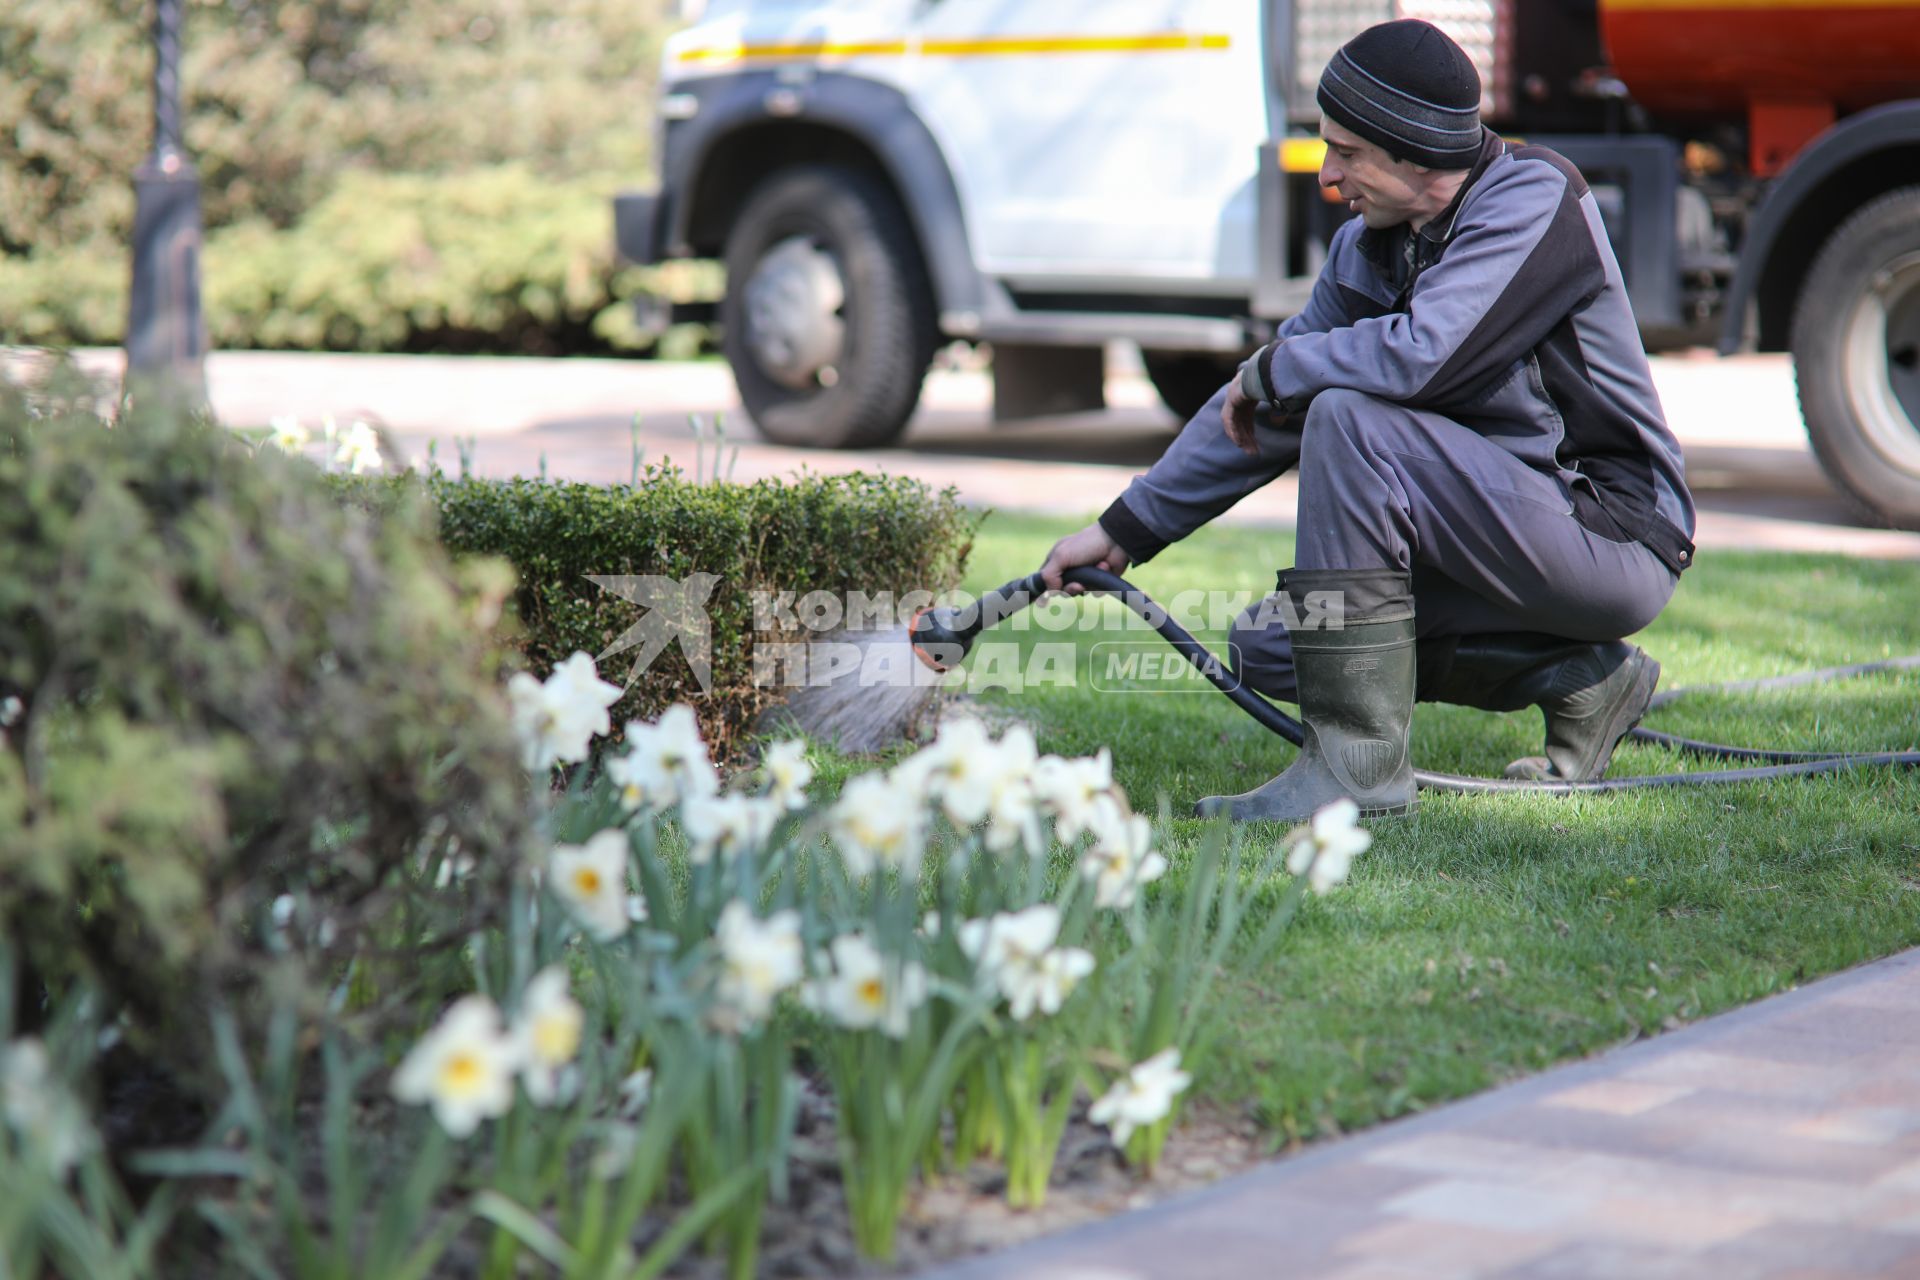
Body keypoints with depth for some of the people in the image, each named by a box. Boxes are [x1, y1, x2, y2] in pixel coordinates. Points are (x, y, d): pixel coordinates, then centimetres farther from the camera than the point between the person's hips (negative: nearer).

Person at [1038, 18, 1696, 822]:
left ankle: (1358, 763, -24)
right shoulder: (1370, 244, 8)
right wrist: (1126, 529, 14)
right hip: (1508, 528, 9)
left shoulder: (1534, 200, -16)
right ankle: (1573, 676, 4)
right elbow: (1253, 411, 16)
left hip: (1612, 539, -9)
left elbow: (1417, 357, -31)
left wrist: (1271, 369, -13)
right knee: (1266, 648, 2)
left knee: (1350, 418, -26)